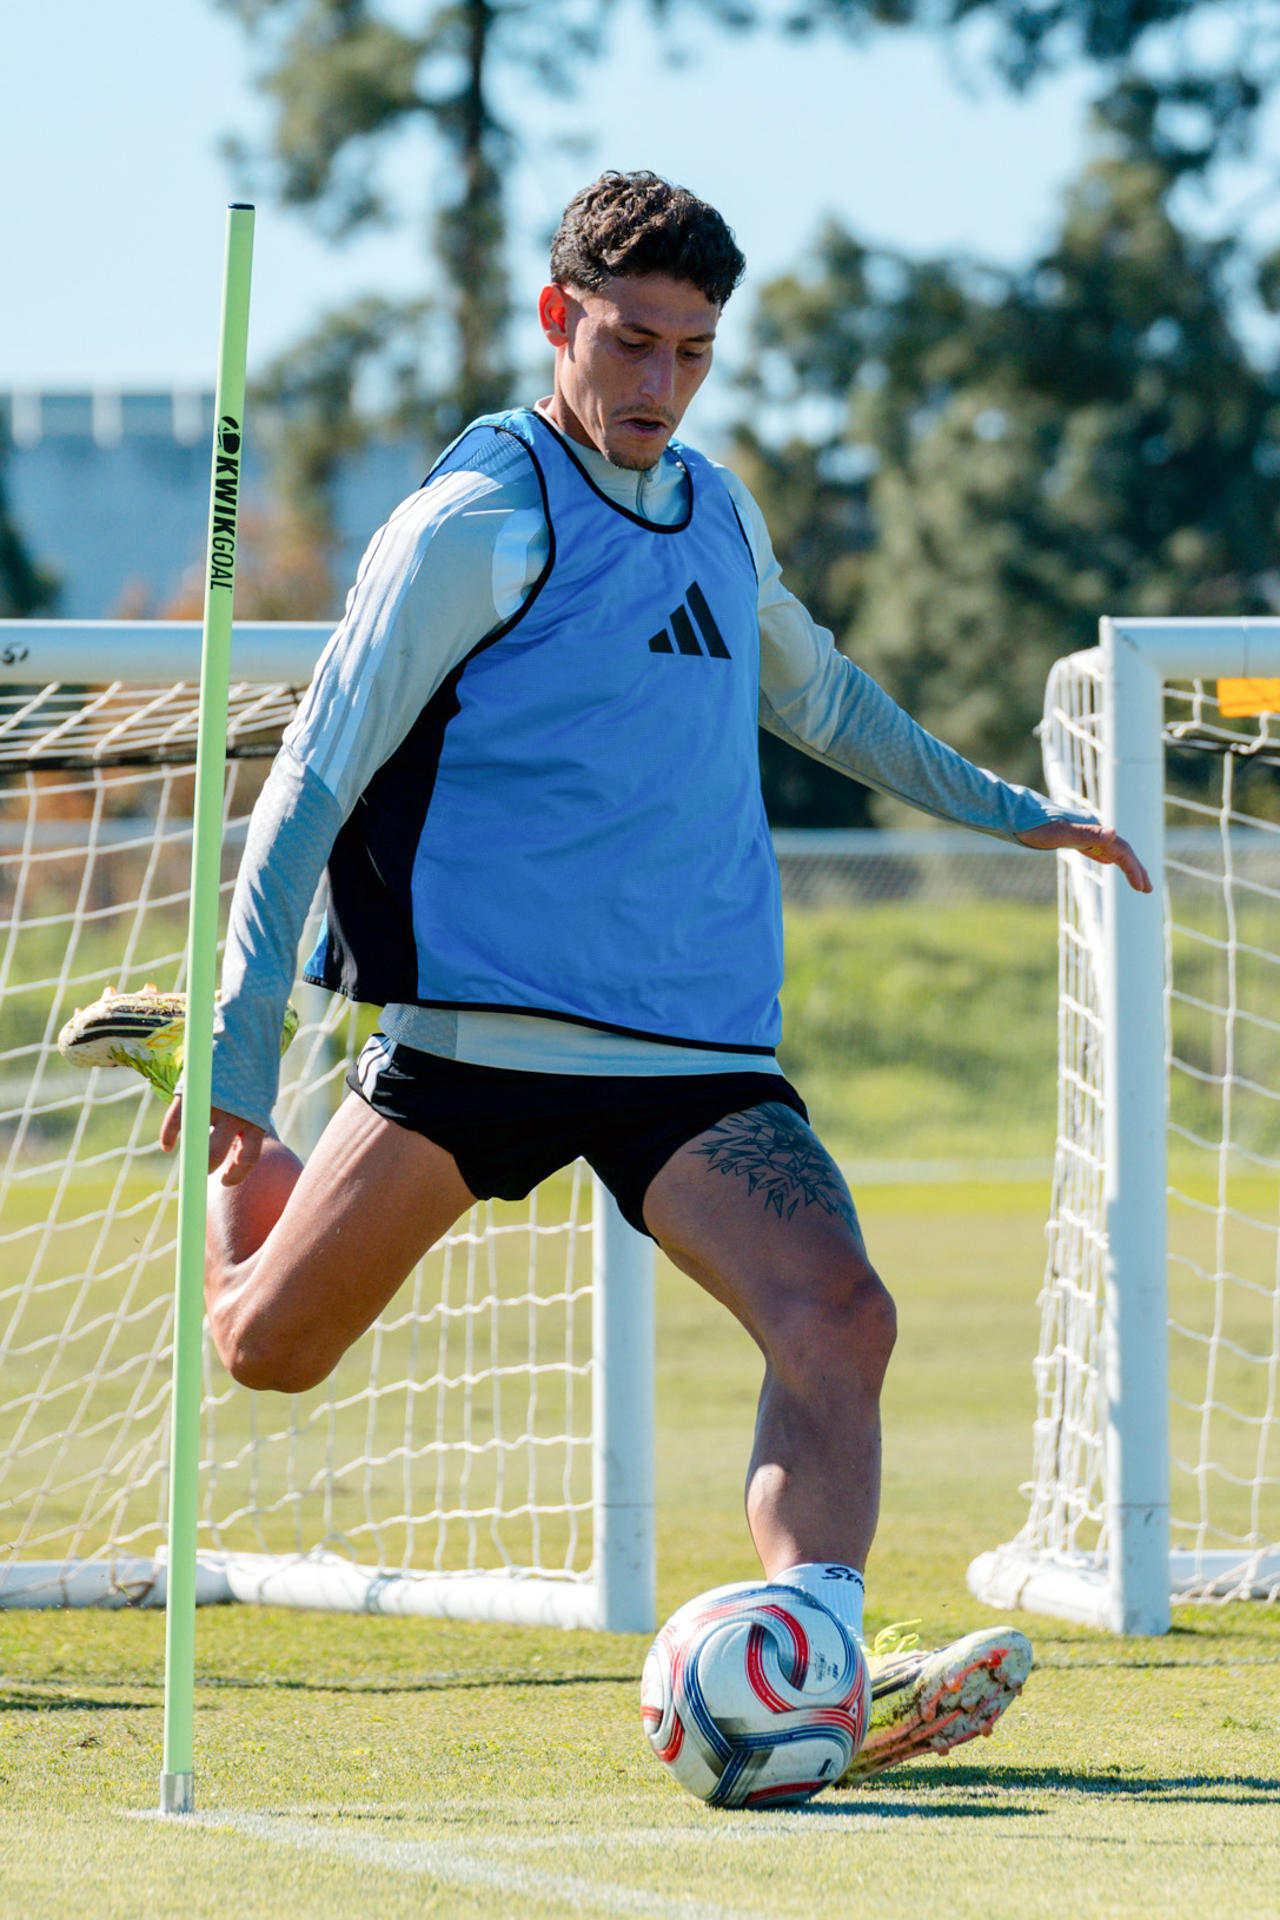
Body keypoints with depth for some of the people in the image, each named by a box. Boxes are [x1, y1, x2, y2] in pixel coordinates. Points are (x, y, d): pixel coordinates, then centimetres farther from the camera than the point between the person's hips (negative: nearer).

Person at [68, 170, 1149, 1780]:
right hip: (481, 1027, -4)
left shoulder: (719, 512, 15)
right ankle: (231, 1148, 37)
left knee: (837, 1321, -21)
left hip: (702, 1047, 4)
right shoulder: (481, 519, -6)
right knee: (265, 1347, 3)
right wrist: (240, 1041, -15)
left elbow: (812, 692, 37)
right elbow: (315, 774, -8)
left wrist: (993, 806, 42)